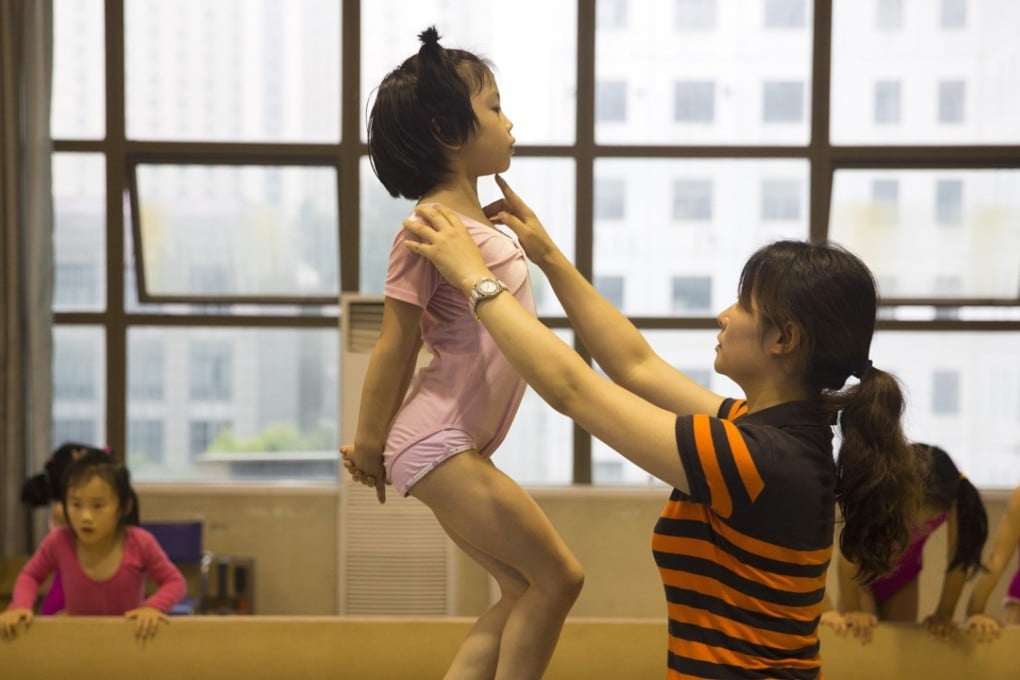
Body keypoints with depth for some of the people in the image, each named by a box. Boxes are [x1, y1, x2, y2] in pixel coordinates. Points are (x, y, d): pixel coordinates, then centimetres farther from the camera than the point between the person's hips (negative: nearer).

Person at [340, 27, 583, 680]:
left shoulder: (479, 222, 13)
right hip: (438, 445, -9)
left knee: (525, 591, 11)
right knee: (558, 578, -5)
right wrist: (368, 446, -7)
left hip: (462, 447, 9)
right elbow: (395, 346, -12)